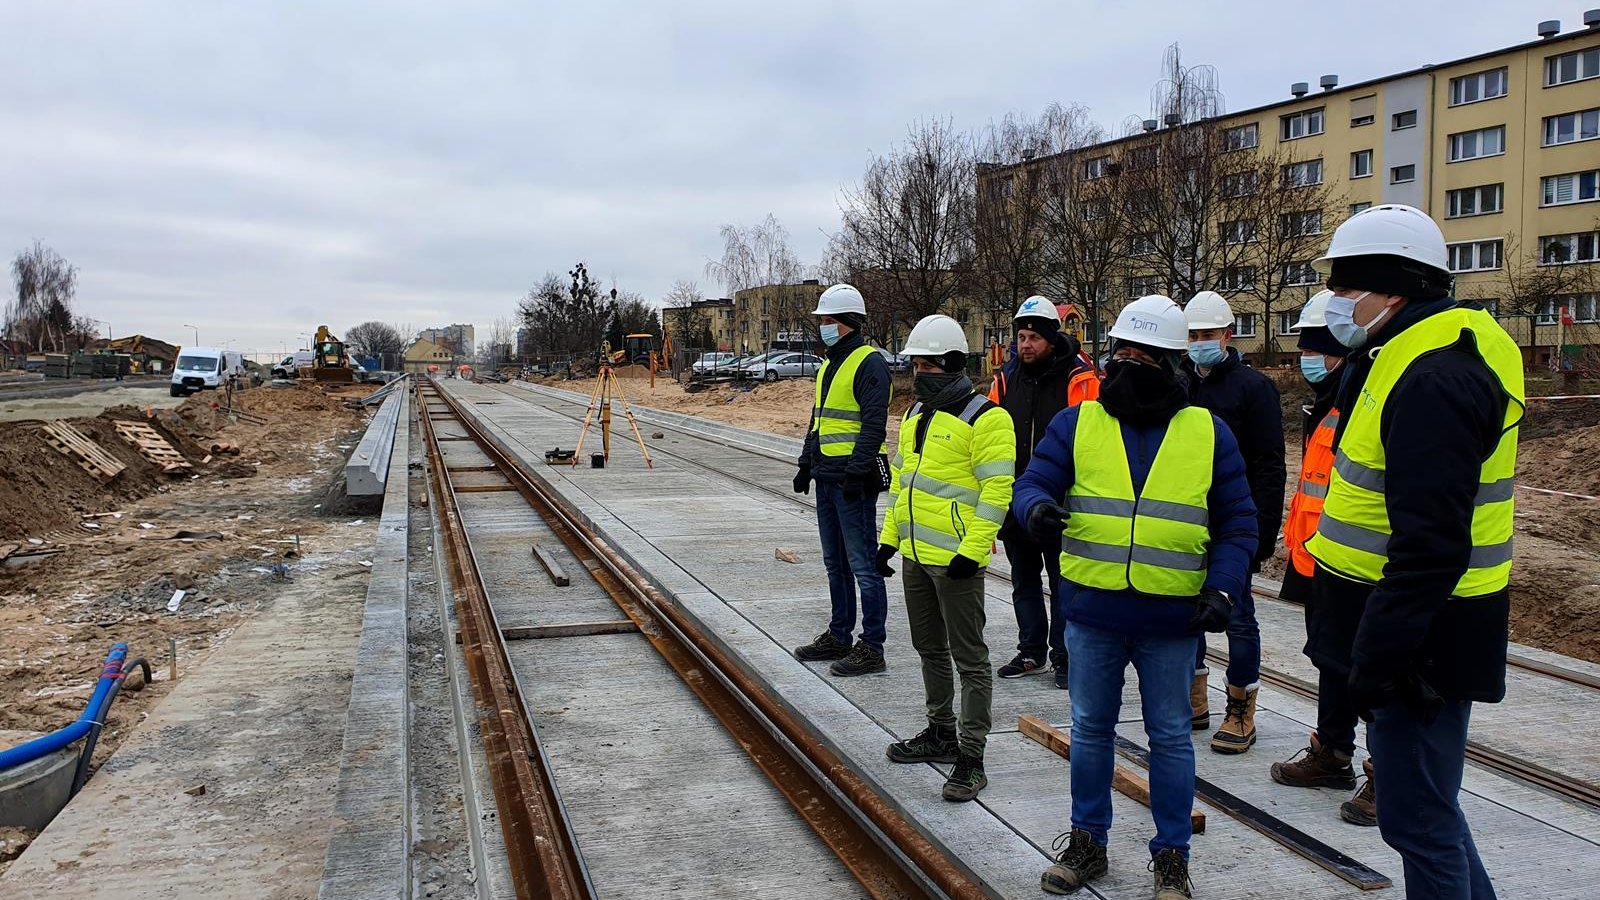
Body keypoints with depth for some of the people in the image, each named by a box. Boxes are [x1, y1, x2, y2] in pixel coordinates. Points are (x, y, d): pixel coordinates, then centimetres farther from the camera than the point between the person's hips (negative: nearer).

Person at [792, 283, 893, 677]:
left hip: (854, 480, -10)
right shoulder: (828, 366, 18)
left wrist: (856, 471, -23)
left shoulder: (869, 363, -11)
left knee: (863, 564, -5)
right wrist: (806, 464, 21)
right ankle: (838, 636, 27)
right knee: (835, 563, 16)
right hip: (826, 477, 10)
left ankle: (872, 648, 1)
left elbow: (874, 425, -18)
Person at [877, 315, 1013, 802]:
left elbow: (997, 490, -18)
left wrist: (972, 550, -23)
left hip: (956, 559, -9)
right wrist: (890, 537, 17)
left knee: (969, 657, 0)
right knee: (930, 649, 19)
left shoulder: (984, 418, -13)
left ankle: (971, 757, 7)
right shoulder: (916, 414, 14)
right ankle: (941, 733, 35)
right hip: (915, 555, 9)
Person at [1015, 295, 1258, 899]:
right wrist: (1036, 508, -26)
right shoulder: (1076, 424, 2)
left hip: (1171, 621, -1)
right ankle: (1087, 843, 30)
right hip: (1091, 613, 1)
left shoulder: (1207, 432, 2)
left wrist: (1223, 588, -9)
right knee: (1090, 729, 14)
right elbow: (1033, 483, -2)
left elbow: (1237, 522, 5)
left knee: (1170, 737, 10)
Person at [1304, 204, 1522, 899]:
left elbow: (1430, 545, -29)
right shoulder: (1414, 358, 10)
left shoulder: (1434, 380, -24)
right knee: (1405, 771, 23)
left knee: (1415, 814, 1)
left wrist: (1377, 657, -25)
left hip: (1420, 630, -11)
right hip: (1412, 623, 11)